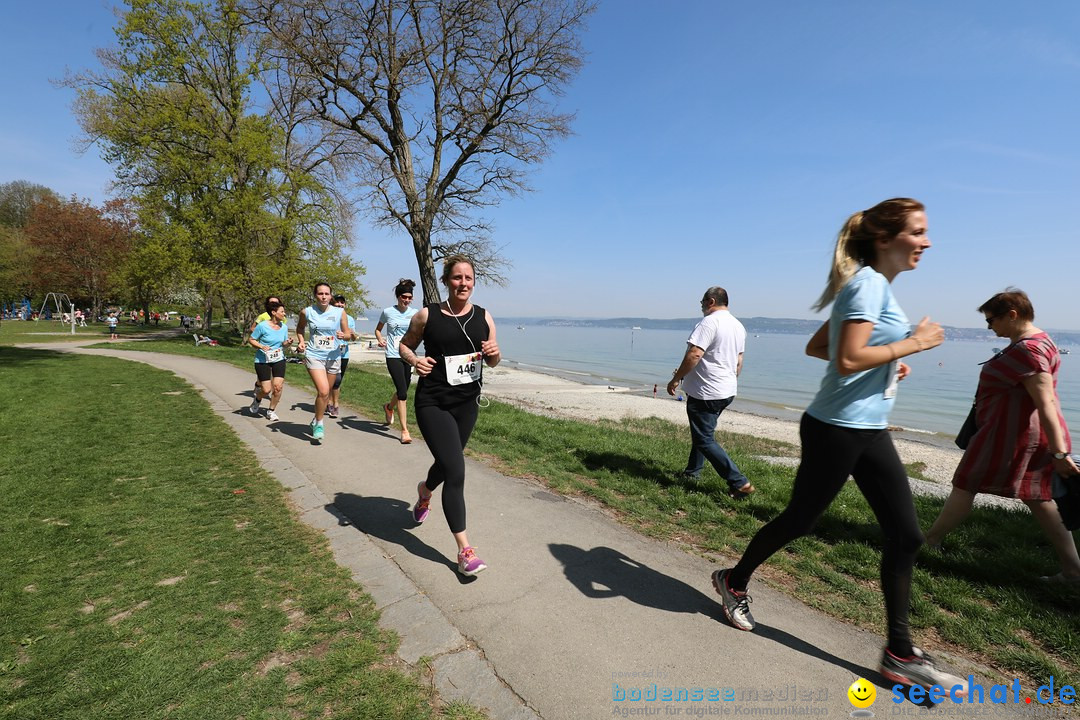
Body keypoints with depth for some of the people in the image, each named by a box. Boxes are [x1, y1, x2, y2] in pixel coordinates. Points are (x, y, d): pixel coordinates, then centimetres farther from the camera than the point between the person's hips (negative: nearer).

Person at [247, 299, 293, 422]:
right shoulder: (262, 326, -12)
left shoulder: (284, 327, 2)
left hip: (279, 360, 4)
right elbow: (251, 340, -3)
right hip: (262, 361, -4)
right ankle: (257, 399, 32)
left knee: (278, 386, -8)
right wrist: (261, 346, -20)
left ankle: (271, 411, 13)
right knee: (266, 390, -5)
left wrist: (288, 342, -11)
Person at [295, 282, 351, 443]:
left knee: (325, 393, 13)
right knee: (323, 391, -17)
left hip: (333, 357, 2)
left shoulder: (340, 312, -2)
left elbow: (347, 333, 5)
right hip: (314, 356, -2)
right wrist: (301, 341, 0)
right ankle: (318, 424, 4)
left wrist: (343, 335, -17)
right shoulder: (306, 312, -2)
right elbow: (300, 328, 17)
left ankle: (316, 421, 38)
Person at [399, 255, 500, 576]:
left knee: (447, 462, 22)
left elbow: (493, 362, 10)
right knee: (455, 471, -12)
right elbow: (404, 345, 7)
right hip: (432, 403, -4)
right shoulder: (427, 315, -6)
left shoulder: (483, 317, 1)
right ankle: (464, 549, 2)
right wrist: (415, 361, -14)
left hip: (467, 403, 5)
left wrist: (494, 353, -13)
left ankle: (424, 491, 59)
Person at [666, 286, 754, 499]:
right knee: (702, 432, 22)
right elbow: (738, 362, 18)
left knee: (705, 440, -3)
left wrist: (676, 379, -16)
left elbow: (694, 355, -24)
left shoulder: (710, 322, -16)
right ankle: (692, 472, 34)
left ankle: (740, 483, -3)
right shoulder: (738, 326, 12)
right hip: (727, 391, 10)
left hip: (706, 392, -10)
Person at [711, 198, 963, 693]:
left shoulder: (874, 285, 14)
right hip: (836, 429, -9)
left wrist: (886, 362, 13)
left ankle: (900, 654, 22)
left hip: (870, 431, 9)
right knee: (800, 519, 7)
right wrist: (911, 343, -14)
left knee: (905, 534, 9)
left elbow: (815, 347, 17)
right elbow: (848, 360, -26)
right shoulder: (869, 283, -15)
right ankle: (734, 580, 31)